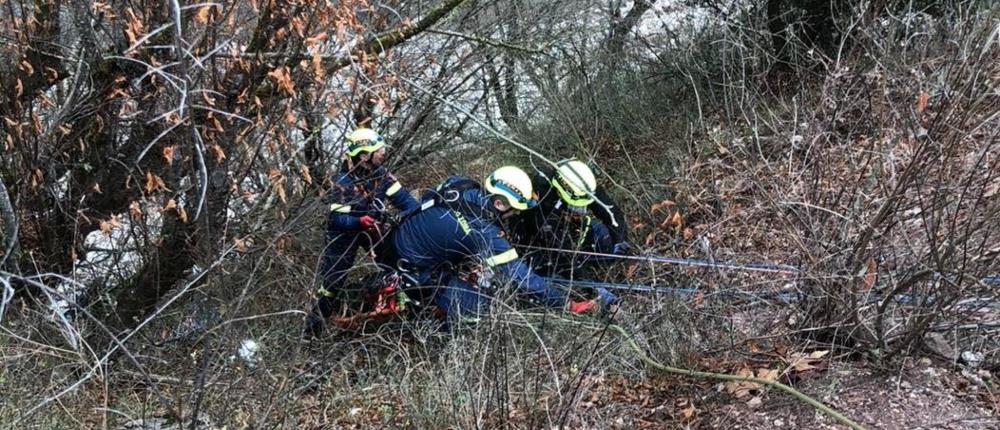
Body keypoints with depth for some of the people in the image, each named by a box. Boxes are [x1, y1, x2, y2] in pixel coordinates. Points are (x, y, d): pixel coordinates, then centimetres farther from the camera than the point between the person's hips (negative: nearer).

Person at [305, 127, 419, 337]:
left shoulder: (380, 173, -11)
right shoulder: (343, 182, -27)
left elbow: (402, 197, -13)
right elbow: (337, 217, -28)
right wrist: (359, 221, -46)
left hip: (373, 227, 5)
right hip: (345, 231, -5)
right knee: (333, 278, -3)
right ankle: (314, 323, 12)